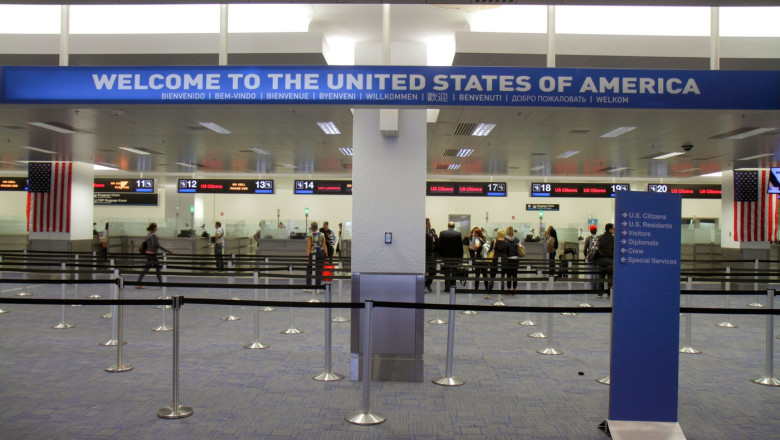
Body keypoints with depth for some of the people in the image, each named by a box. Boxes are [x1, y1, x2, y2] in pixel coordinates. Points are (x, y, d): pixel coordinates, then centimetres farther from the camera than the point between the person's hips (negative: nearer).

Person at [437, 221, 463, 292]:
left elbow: (439, 245, -1)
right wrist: (460, 256, 4)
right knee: (454, 272, 10)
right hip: (455, 256, 0)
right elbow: (460, 246, -3)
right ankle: (453, 286, 12)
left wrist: (440, 255, 5)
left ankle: (447, 287, 0)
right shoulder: (458, 234, -5)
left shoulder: (442, 233, -4)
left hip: (445, 256, 0)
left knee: (447, 272, 4)